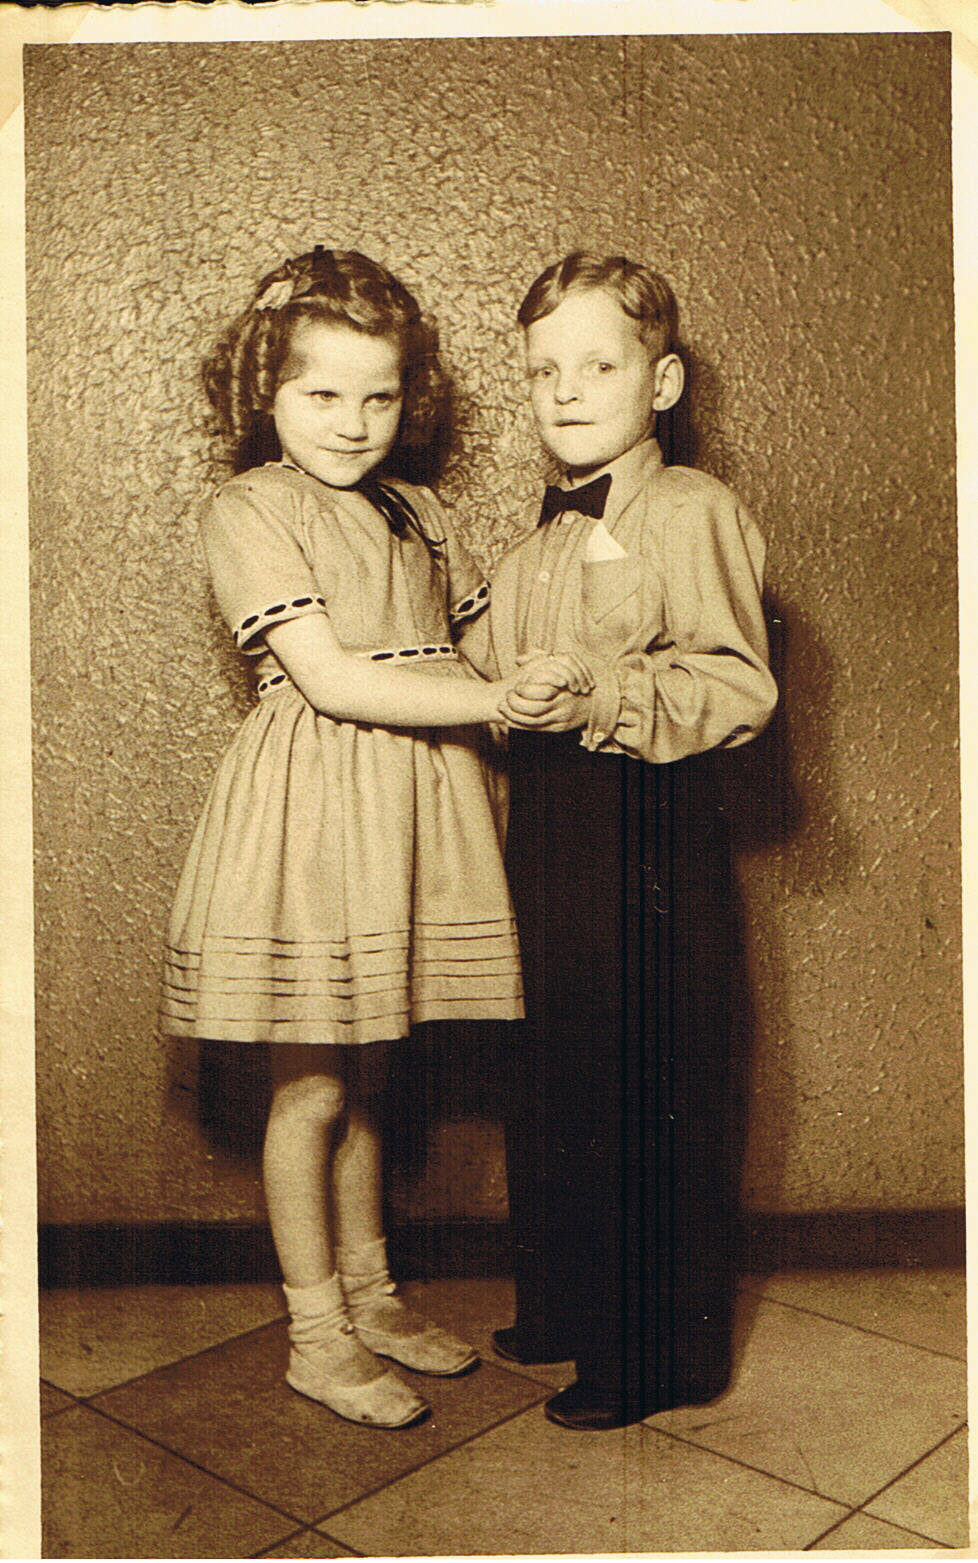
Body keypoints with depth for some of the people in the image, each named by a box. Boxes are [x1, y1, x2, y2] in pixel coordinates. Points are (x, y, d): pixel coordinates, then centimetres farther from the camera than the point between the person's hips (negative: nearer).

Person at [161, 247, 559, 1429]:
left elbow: (479, 644, 16)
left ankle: (368, 1293, 34)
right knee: (310, 1087, 5)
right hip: (314, 810, -6)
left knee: (363, 1075, 17)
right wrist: (505, 700, -19)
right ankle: (316, 1335, 22)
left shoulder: (414, 515, 13)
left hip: (412, 807, 6)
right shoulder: (249, 513, -8)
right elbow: (333, 679, -18)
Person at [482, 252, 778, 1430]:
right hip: (549, 823, 9)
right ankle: (566, 1307, 37)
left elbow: (736, 688, -19)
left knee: (650, 1091, 2)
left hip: (648, 831, -8)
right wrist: (515, 700, 10)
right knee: (555, 1077, 18)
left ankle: (653, 1353, 21)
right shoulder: (545, 535, 15)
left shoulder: (692, 512, -12)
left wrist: (602, 694, -29)